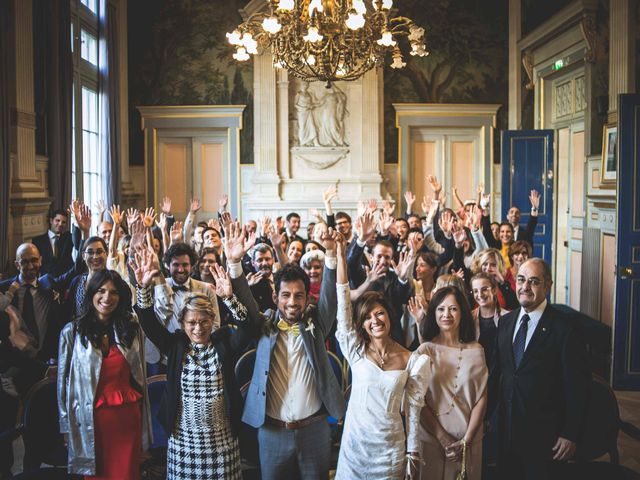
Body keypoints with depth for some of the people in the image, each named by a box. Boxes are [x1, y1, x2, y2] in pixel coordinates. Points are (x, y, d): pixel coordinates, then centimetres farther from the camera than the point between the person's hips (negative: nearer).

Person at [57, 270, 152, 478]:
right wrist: (66, 425, 1)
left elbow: (140, 375, 10)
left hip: (128, 416, 2)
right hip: (91, 418, -1)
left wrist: (145, 422, 10)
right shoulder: (72, 331, -3)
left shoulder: (132, 328, 4)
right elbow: (64, 380, 1)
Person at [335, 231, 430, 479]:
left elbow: (413, 410, 2)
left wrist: (413, 454, 3)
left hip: (391, 447, -1)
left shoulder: (412, 361, -2)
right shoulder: (357, 351, -1)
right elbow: (343, 307, -10)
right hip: (355, 443, 1)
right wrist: (341, 257, -17)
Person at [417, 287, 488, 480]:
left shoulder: (476, 350, 0)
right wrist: (444, 439, -10)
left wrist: (466, 440, -8)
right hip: (431, 439, -1)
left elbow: (481, 397, 0)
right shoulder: (425, 350, -4)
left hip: (470, 441, 1)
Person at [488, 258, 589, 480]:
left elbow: (577, 386, -10)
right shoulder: (505, 322, 7)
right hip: (507, 427, 5)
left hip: (543, 431, -5)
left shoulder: (565, 328, -11)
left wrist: (570, 435, -11)